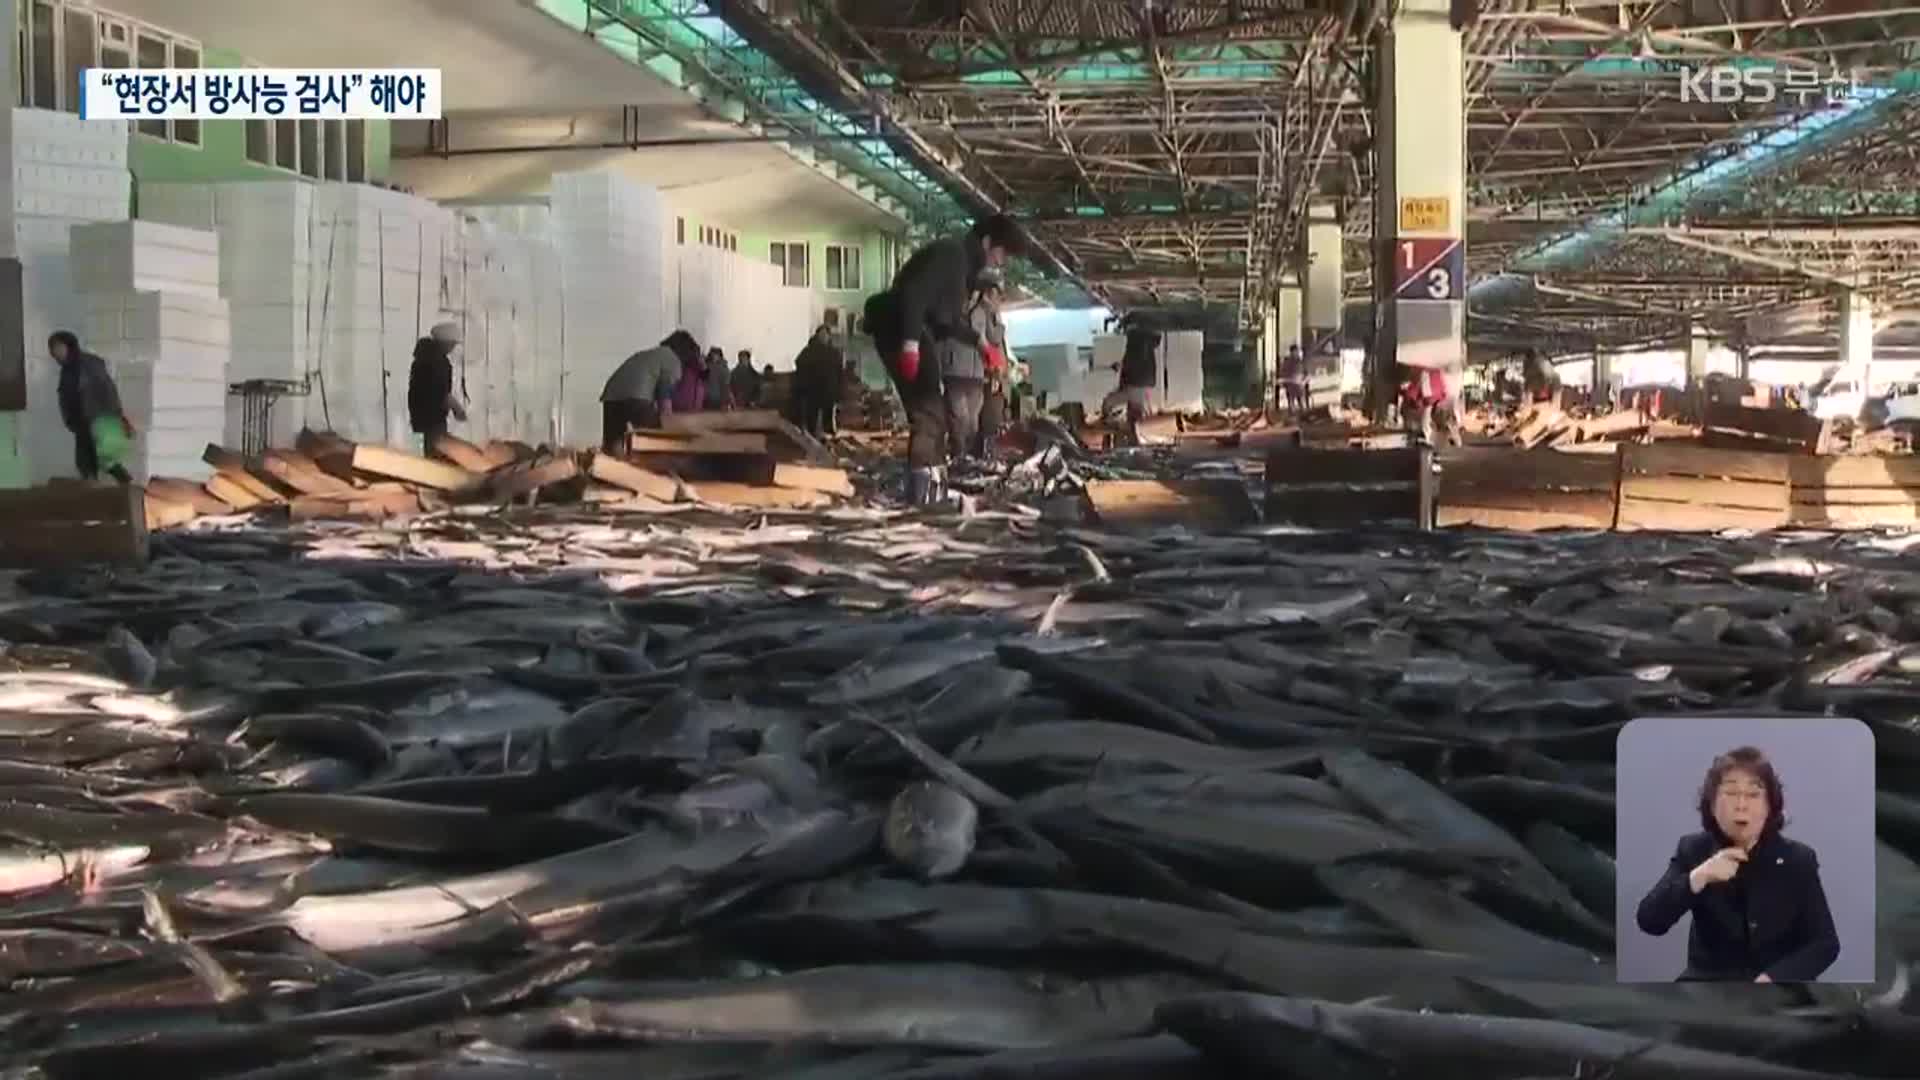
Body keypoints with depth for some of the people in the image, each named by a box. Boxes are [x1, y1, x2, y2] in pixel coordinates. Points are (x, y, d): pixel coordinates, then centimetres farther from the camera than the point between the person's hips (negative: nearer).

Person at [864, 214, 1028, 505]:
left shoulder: (965, 263, 21)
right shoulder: (951, 252, -10)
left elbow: (948, 318, 26)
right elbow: (914, 293, -23)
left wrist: (978, 341, 17)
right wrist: (910, 341, -29)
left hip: (914, 335, 11)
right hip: (902, 333, -11)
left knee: (932, 412, 13)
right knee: (929, 412, -14)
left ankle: (930, 490, 17)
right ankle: (924, 489, -17)